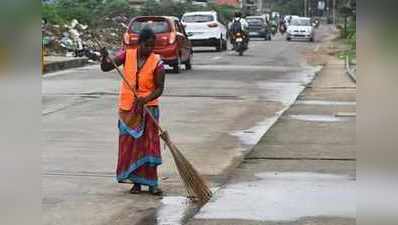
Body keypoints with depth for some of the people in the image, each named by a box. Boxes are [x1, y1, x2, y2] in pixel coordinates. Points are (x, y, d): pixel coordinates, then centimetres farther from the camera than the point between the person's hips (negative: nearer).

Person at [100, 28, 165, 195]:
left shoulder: (157, 62, -10)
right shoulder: (127, 54, -4)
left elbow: (159, 88, -10)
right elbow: (106, 68, -7)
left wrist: (145, 99, -26)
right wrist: (104, 57, -28)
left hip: (148, 108, -2)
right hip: (127, 108, 2)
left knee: (149, 144, -4)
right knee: (129, 144, 5)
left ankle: (152, 183, 1)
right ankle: (136, 182, 14)